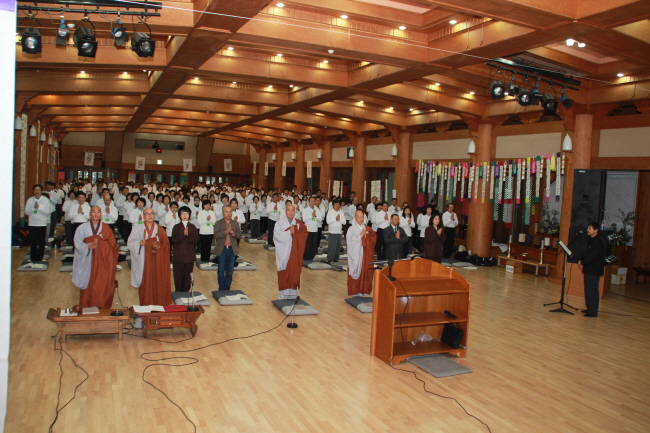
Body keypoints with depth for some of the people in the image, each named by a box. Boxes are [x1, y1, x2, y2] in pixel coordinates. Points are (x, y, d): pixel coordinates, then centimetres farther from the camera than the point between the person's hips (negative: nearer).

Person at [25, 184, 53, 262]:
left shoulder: (46, 200, -1)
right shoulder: (30, 200, 4)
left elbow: (47, 212, -7)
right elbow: (26, 212, 0)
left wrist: (39, 207, -18)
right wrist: (33, 208, -16)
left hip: (42, 224, -1)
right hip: (32, 224, 1)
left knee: (41, 243, 4)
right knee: (33, 242, 4)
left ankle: (39, 258, 15)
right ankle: (33, 258, 14)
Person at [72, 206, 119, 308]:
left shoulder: (106, 227, 7)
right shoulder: (83, 227, 4)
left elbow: (112, 243, -1)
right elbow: (78, 243, -4)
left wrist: (98, 242, -14)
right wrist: (87, 246, -21)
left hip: (102, 261, 0)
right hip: (88, 261, 0)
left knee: (102, 284, -1)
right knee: (88, 284, 0)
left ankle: (101, 307, 7)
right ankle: (87, 308, 11)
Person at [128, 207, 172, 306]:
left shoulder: (159, 229, 6)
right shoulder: (137, 228, 3)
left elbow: (166, 244, 5)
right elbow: (130, 242, 0)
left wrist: (159, 248, -13)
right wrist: (139, 243, -18)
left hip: (157, 261, 1)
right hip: (144, 260, -1)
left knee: (158, 282, 1)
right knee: (146, 282, -1)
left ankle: (159, 304, 11)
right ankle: (145, 305, 9)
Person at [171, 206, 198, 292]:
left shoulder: (192, 227, 7)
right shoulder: (176, 227, 4)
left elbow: (196, 239, -3)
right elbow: (174, 239, -8)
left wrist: (188, 235, -16)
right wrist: (183, 234, -19)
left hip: (189, 255, 1)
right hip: (178, 255, -1)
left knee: (187, 275, 4)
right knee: (178, 275, 2)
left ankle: (186, 291, 14)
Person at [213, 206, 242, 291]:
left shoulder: (236, 223, 8)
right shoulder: (218, 223, 0)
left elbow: (239, 236, -1)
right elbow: (216, 235, -14)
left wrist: (232, 232, -17)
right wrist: (226, 231, -23)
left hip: (232, 249, 2)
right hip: (222, 249, -2)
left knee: (230, 271, 8)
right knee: (221, 271, 3)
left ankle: (227, 288, 18)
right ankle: (221, 288, 14)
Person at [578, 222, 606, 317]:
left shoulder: (598, 242, -16)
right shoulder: (591, 241, 14)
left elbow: (592, 256, -21)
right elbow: (586, 253, 17)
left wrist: (583, 263, -12)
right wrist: (580, 260, 1)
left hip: (594, 270, -10)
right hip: (588, 269, 10)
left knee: (592, 291, -6)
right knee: (588, 290, 15)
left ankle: (593, 312, -1)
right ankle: (590, 308, 24)